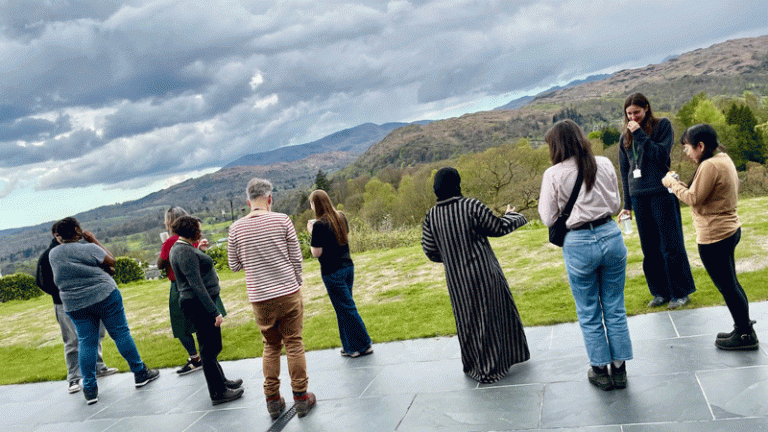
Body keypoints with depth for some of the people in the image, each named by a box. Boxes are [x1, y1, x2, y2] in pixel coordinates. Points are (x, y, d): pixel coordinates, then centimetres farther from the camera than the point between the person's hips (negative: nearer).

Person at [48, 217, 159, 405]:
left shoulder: (53, 254, 3)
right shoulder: (88, 248, -14)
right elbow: (111, 261, -2)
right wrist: (94, 240, 1)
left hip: (75, 304, 5)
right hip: (104, 296, -4)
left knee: (86, 343, 8)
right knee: (121, 334, 5)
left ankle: (90, 389, 7)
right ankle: (140, 373, 14)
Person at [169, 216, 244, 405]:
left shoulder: (182, 247, 13)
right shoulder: (185, 252, -20)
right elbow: (196, 285, -25)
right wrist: (214, 311, -26)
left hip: (198, 303, 11)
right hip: (199, 304, -11)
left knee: (211, 346, 21)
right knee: (210, 348, -3)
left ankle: (220, 380, 35)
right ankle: (218, 392, 5)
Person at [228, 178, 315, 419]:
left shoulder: (236, 228, -2)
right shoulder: (281, 220, -6)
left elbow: (234, 266, 7)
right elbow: (296, 258, -1)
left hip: (260, 299, 2)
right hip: (288, 293, -1)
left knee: (270, 347, 14)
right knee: (294, 344, 8)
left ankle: (272, 400, 18)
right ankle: (301, 397, 14)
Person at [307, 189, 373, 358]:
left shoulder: (319, 225, -18)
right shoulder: (341, 217, 4)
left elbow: (316, 253, -16)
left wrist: (312, 232, -5)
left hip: (332, 272, -8)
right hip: (348, 266, 8)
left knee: (346, 309, 2)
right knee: (345, 308, 16)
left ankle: (363, 345, 8)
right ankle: (350, 346, 22)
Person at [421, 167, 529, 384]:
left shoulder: (431, 215, -4)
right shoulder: (472, 206, -15)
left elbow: (430, 250, 1)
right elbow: (499, 228, -5)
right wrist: (512, 216, 17)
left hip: (456, 280, 4)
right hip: (483, 274, -3)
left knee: (468, 321, 17)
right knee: (491, 317, 13)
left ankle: (475, 366, 29)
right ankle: (493, 365, 27)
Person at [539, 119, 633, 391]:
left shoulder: (553, 174, -10)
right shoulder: (604, 164, 1)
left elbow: (548, 219, -5)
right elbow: (616, 205, 9)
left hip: (578, 244, -3)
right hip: (610, 235, 4)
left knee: (589, 314, 12)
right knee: (615, 308, 15)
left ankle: (600, 370, 24)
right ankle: (619, 369, 24)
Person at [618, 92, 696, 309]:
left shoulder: (663, 125, 2)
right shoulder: (625, 138, 12)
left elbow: (662, 155, -12)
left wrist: (640, 135, -13)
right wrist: (627, 205, 14)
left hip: (662, 194, -4)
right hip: (639, 197, 4)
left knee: (670, 245, 0)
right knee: (650, 249, 8)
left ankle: (680, 293, 12)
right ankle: (660, 292, 19)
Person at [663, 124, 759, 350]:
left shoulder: (710, 166, -21)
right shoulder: (724, 159, 11)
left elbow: (693, 198, -19)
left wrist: (672, 183, -7)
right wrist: (679, 184, 8)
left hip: (714, 236, -10)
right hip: (729, 230, 10)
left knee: (727, 286, 1)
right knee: (730, 284, 19)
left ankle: (745, 335, 12)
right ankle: (744, 328, 29)